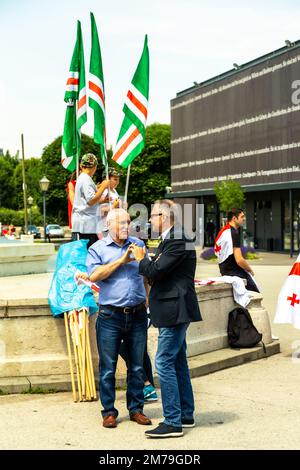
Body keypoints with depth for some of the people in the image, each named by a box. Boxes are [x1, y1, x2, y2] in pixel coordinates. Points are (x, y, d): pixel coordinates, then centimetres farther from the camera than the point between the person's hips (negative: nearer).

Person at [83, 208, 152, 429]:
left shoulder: (139, 245, 13)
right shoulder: (98, 248, 1)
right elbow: (94, 275, -14)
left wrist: (148, 299, 12)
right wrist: (121, 261, -14)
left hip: (138, 314, 3)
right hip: (111, 316, -3)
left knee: (137, 366, 9)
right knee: (108, 368, 2)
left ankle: (136, 408, 20)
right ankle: (109, 411, 13)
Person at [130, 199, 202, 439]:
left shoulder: (177, 241, -17)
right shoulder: (171, 240, 16)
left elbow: (156, 271, -21)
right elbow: (158, 273, 17)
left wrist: (141, 259, -5)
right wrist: (145, 259, 6)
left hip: (175, 311, -11)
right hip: (173, 311, 11)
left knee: (164, 363, -9)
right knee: (178, 363, 16)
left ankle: (173, 422, -4)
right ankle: (186, 415, 27)